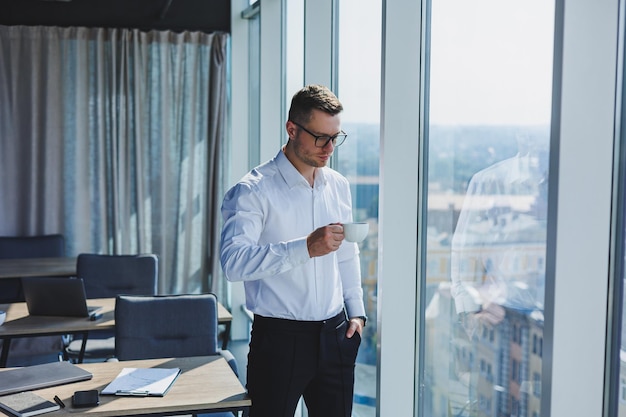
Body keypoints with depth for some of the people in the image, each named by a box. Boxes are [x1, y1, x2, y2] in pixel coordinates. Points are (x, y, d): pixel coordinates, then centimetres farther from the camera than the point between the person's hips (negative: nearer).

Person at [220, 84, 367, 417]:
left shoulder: (339, 186, 10)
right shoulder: (253, 190, -12)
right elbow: (233, 261, -26)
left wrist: (356, 310, 12)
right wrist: (306, 248, -33)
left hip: (335, 336, 6)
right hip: (279, 338, -5)